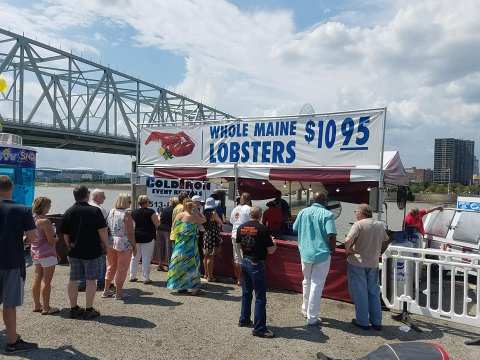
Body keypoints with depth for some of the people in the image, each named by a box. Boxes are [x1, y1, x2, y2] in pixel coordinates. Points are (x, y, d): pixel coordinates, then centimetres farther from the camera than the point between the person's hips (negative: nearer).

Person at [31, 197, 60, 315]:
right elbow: (51, 240, -16)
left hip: (35, 251, 8)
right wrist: (57, 238, 5)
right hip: (47, 253, -8)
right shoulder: (45, 221, -18)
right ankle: (46, 308, 4)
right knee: (46, 281, -1)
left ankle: (37, 305, 24)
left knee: (37, 279, 15)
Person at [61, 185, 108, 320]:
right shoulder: (95, 211, -10)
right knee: (91, 280, 3)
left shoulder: (68, 213, 5)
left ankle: (74, 308, 21)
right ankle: (88, 310, 6)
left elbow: (65, 234, 9)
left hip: (74, 251, 5)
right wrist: (105, 245, 0)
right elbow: (103, 231, -13)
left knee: (73, 280, 12)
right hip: (92, 251, -5)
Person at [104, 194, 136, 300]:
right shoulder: (126, 214, -13)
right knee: (122, 268, 5)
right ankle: (118, 293, 11)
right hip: (123, 244, -7)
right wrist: (134, 246, -8)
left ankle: (106, 291, 28)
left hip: (110, 243, 7)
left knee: (111, 267, 19)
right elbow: (130, 232, -15)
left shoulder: (111, 212, 7)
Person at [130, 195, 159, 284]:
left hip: (136, 237, 5)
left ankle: (132, 276, 22)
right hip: (148, 237, -5)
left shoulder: (134, 212, 5)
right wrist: (157, 217, 12)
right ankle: (146, 278, 3)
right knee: (146, 258, 0)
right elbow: (157, 224, -6)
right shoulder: (151, 212, -10)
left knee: (135, 257, 15)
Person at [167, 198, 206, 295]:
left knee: (180, 263, 13)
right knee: (191, 264, 2)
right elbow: (204, 220, 3)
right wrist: (197, 211, 10)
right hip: (190, 244, -5)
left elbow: (174, 228, 10)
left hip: (179, 243, 5)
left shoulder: (178, 216, 1)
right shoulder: (193, 217, -14)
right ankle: (194, 288, 4)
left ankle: (180, 286, 21)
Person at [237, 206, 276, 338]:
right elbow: (270, 250, -13)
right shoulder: (263, 229, -16)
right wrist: (275, 246, 7)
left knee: (246, 293, 21)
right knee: (260, 297, -1)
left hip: (245, 262, 7)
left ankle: (244, 319, 33)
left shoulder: (241, 227, 2)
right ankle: (259, 328, 1)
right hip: (257, 264, -7)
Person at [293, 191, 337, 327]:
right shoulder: (327, 214, -12)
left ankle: (305, 310, 37)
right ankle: (312, 317, 10)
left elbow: (295, 229, 13)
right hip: (322, 254, -4)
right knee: (317, 285, 4)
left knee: (307, 281, 22)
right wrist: (332, 250, -4)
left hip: (305, 253, 5)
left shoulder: (303, 212, 2)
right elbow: (331, 235, -20)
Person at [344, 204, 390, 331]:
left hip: (357, 263, -5)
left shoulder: (358, 224, -14)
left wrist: (347, 251, -7)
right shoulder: (380, 225, 6)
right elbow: (386, 240, 19)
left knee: (360, 293, 5)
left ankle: (362, 321, 12)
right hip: (374, 263, 6)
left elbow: (348, 241, -25)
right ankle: (376, 321, 21)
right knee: (374, 292, 15)